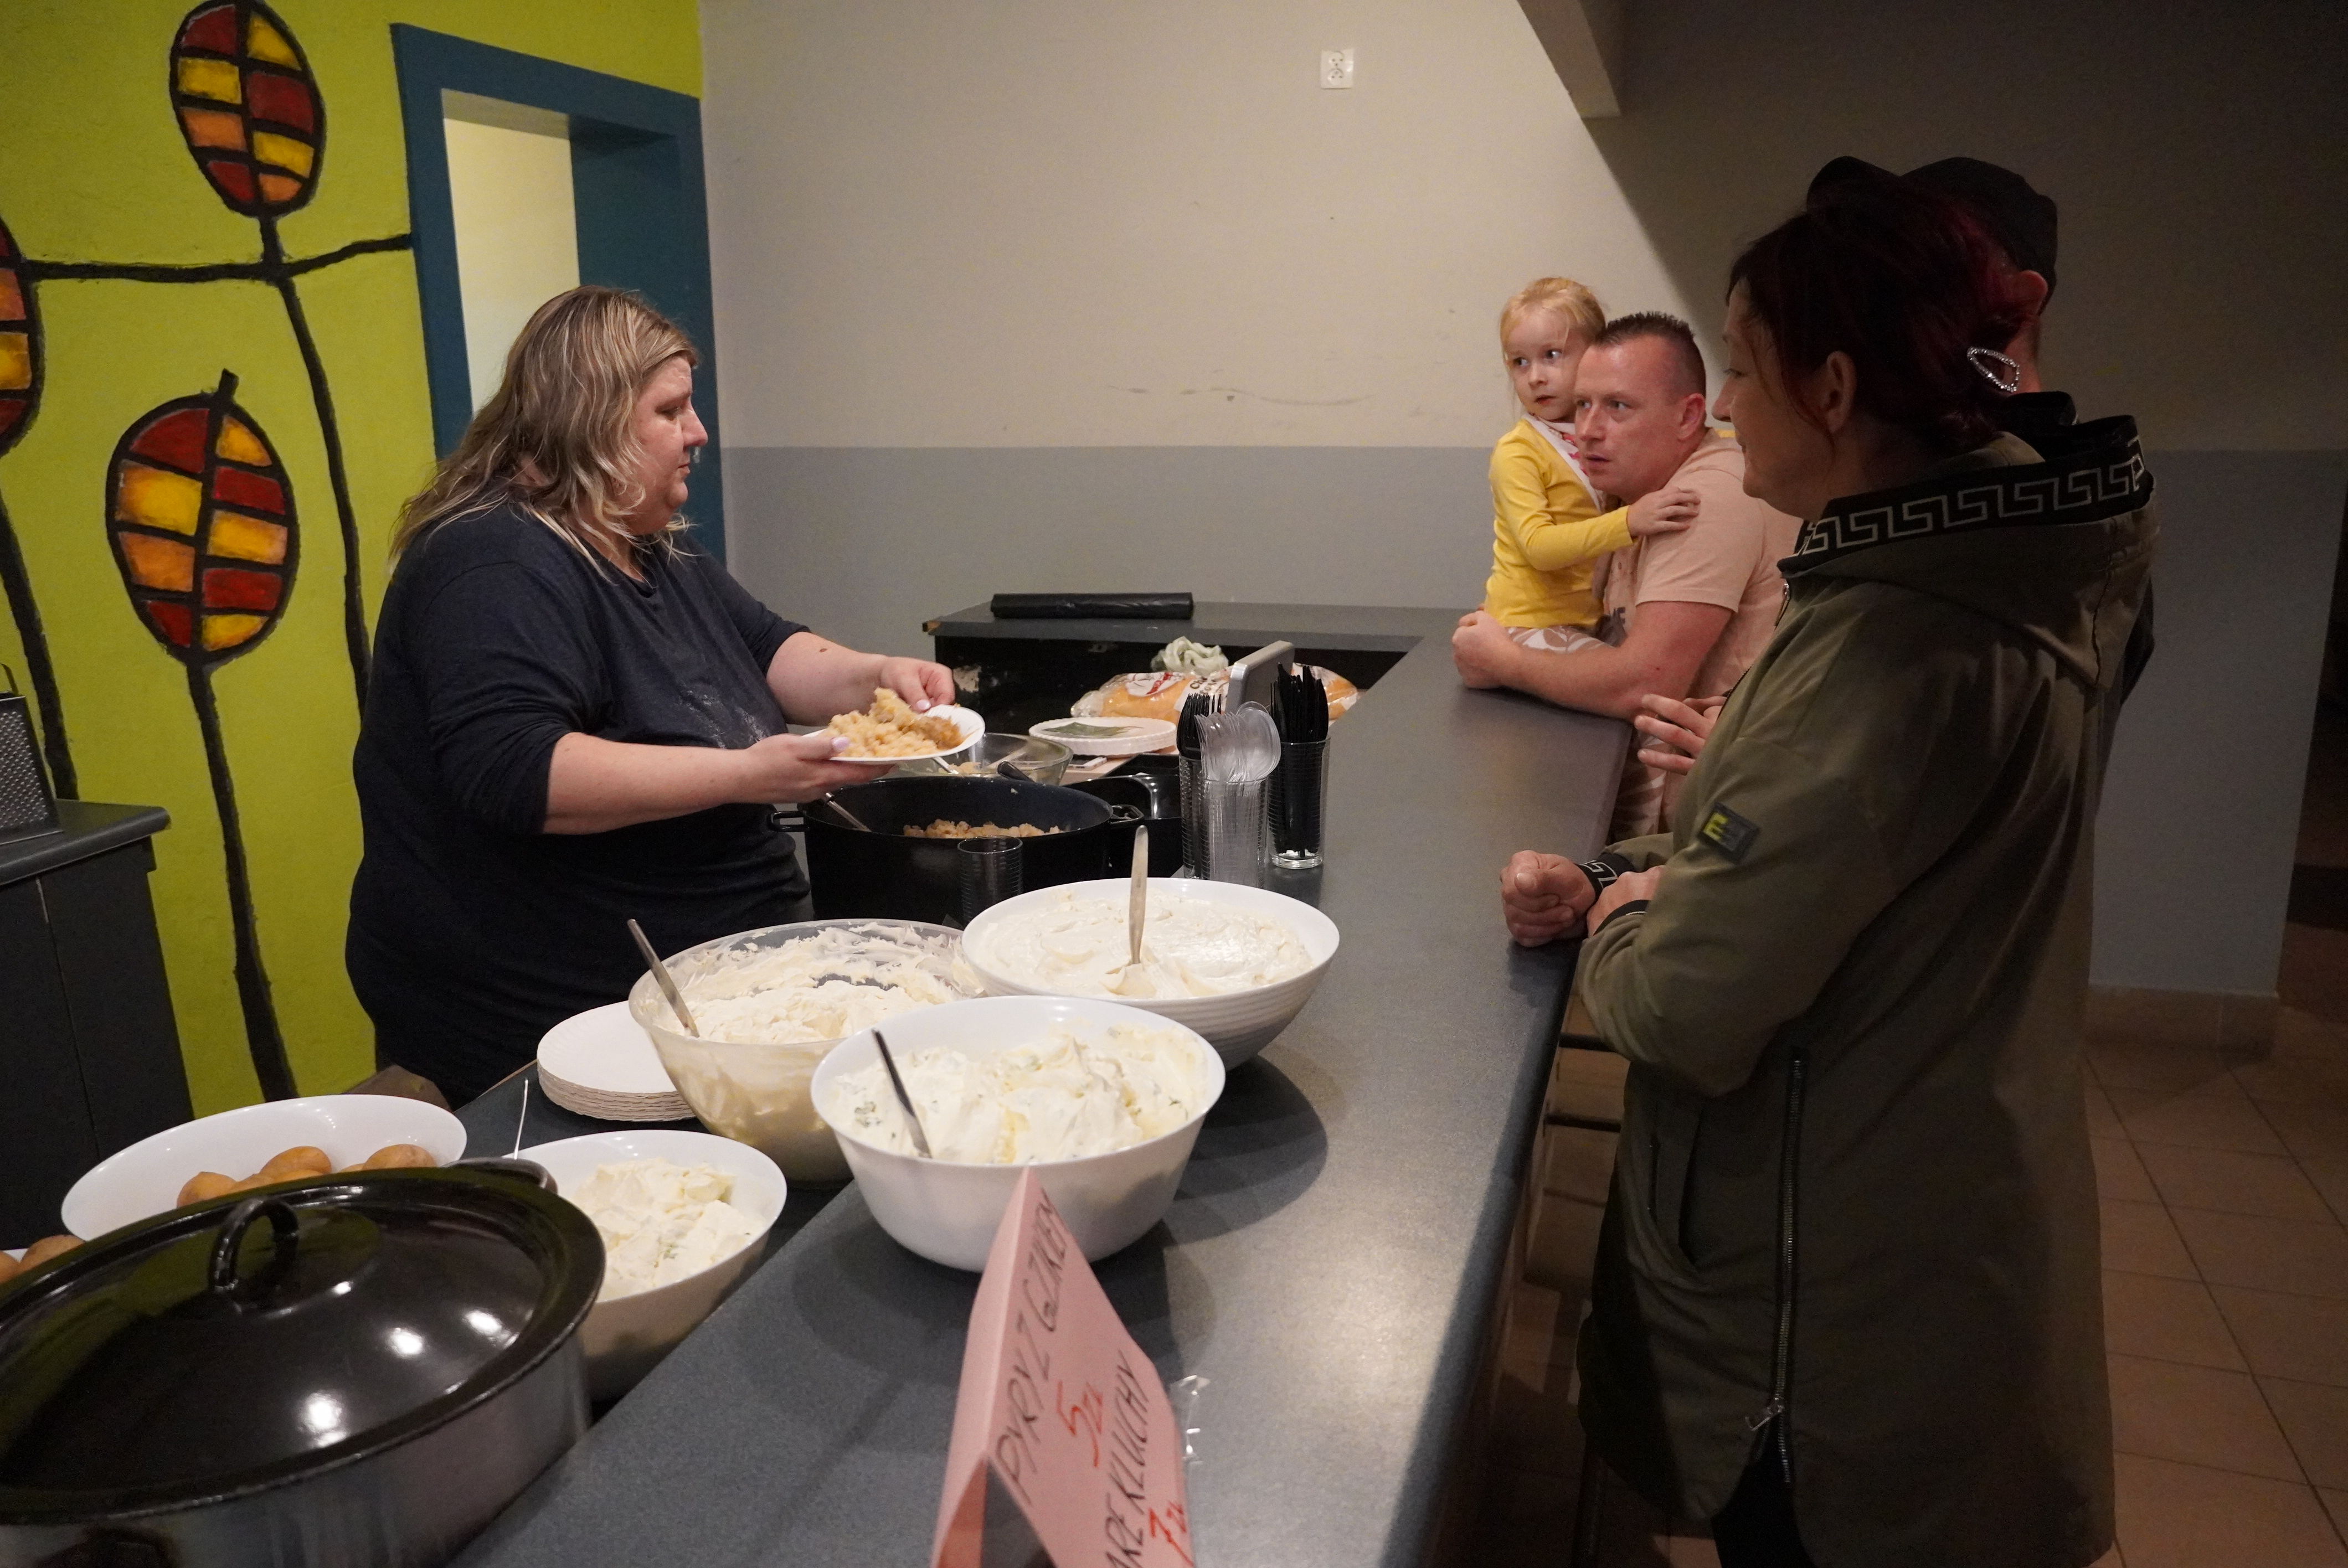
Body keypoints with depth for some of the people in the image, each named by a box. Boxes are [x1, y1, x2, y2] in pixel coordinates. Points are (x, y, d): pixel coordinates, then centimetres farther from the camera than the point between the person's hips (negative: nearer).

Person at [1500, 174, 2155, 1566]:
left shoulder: (1899, 645, -29)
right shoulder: (1997, 572, 2)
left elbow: (1691, 1007, -30)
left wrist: (1621, 922, -9)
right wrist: (1623, 880, 0)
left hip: (1838, 1312, -9)